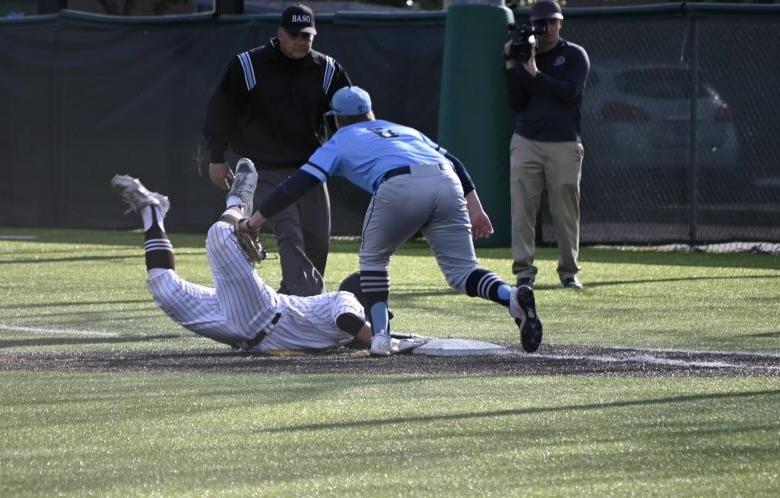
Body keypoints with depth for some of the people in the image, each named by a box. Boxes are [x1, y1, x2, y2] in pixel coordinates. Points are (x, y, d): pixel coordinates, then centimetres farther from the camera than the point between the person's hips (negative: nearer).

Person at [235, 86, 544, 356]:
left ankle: (380, 333, 6)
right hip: (447, 185, 3)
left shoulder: (340, 142, 29)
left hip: (399, 187, -3)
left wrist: (256, 219, 24)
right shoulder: (404, 130, 41)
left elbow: (299, 184, 20)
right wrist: (474, 207, 22)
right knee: (461, 271, 5)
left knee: (373, 258, 21)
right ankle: (511, 296, -24)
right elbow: (454, 164, 29)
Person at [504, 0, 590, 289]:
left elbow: (570, 92, -13)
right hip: (526, 143, 2)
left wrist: (535, 72, -18)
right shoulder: (524, 55, 11)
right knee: (522, 209, -5)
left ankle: (569, 271, 8)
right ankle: (524, 270, -4)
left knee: (566, 212, -1)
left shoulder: (575, 56, 4)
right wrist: (512, 68, -6)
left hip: (564, 145, -2)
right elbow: (517, 103, 5)